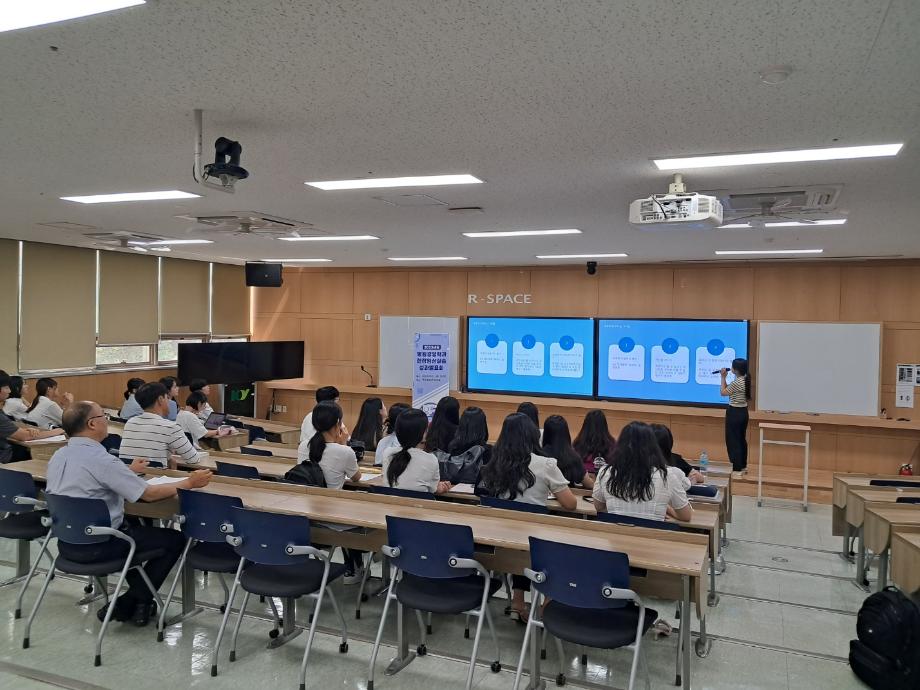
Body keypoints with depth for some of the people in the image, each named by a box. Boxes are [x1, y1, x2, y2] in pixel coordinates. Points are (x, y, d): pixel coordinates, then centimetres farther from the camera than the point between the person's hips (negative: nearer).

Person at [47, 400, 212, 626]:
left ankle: (137, 591, 29)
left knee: (135, 524, 32)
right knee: (175, 539, 3)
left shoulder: (58, 455, 1)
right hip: (95, 546, -9)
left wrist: (129, 471, 28)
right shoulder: (100, 459, -25)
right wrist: (189, 482, -9)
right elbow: (148, 493, -22)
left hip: (66, 542, 9)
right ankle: (129, 604, 9)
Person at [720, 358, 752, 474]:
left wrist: (723, 378, -5)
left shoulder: (736, 383, -22)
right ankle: (743, 466, 24)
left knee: (732, 440, 0)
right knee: (741, 439, 16)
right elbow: (728, 390, 13)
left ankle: (737, 468, 3)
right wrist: (725, 377, 7)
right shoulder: (745, 380, 6)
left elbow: (723, 392, -9)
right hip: (743, 412, 9)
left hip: (734, 413, -9)